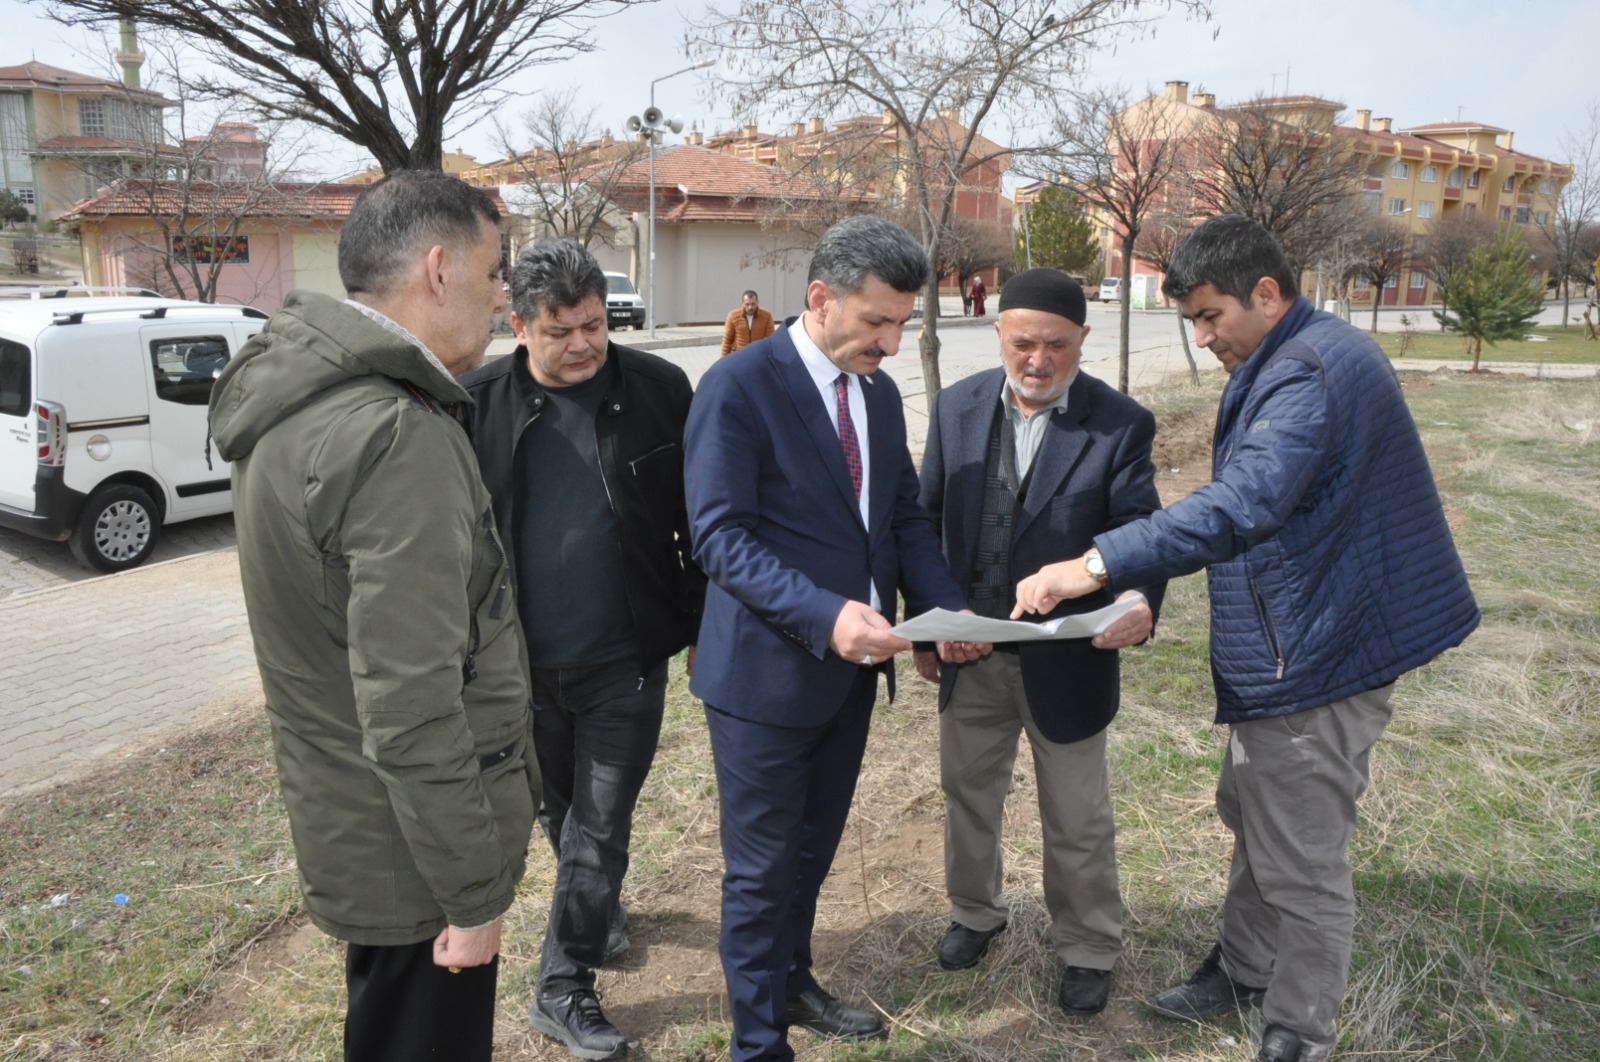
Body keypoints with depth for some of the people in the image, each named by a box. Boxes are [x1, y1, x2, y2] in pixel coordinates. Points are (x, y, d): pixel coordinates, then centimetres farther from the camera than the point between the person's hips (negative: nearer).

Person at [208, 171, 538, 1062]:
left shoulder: (303, 397, 3)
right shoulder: (399, 436, -28)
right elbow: (413, 713, -29)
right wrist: (475, 894, -19)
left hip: (347, 817, 9)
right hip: (410, 848, -9)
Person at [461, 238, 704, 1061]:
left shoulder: (659, 390, -8)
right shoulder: (479, 402, -7)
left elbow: (699, 517, -1)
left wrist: (705, 622, 0)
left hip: (624, 659, -1)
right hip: (520, 658, 2)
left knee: (600, 827, 6)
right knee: (558, 810, 22)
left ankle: (564, 985, 23)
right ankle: (597, 906, 50)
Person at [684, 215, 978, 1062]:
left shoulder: (879, 393, 7)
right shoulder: (738, 387, -16)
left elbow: (904, 515, 10)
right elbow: (721, 536, -21)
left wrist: (946, 606, -7)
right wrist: (825, 615, -31)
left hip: (852, 667, 7)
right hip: (767, 672, -7)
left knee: (813, 849, 23)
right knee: (763, 867, 8)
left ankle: (791, 983, 45)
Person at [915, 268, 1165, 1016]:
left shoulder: (1120, 425, -12)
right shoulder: (957, 406, -3)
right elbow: (928, 518, 4)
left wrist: (1139, 602, -35)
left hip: (1065, 661, -3)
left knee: (1078, 820, 14)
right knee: (967, 793, 22)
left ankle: (1088, 951, 36)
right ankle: (974, 913, 46)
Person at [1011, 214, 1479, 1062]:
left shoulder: (1314, 371, -22)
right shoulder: (1295, 361, 12)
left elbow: (1244, 503, -37)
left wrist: (1097, 565, -39)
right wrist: (1146, 580, 11)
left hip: (1315, 655, -11)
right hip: (1292, 643, 11)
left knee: (1300, 862, 3)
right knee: (1252, 816, 22)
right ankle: (1244, 971, 41)